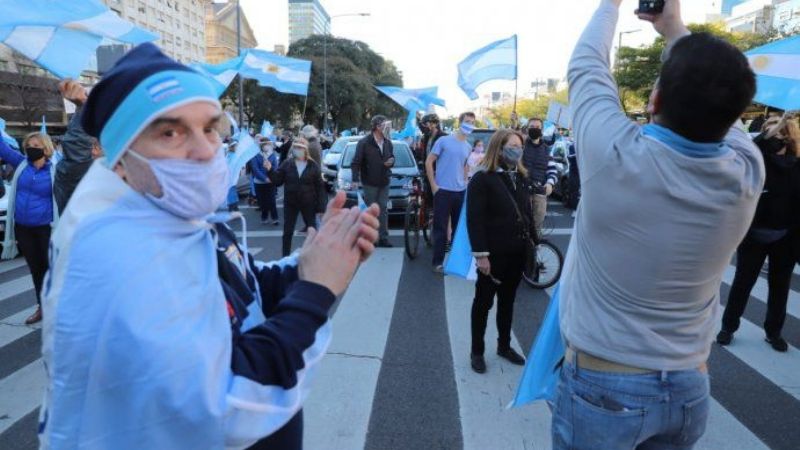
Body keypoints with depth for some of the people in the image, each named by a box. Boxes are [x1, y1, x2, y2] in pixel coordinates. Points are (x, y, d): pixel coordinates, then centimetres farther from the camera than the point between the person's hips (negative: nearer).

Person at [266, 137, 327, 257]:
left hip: (308, 203, -1)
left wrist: (321, 207, -11)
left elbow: (320, 187, -6)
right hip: (290, 203, 1)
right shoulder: (287, 164, -2)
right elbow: (277, 181, -1)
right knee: (287, 232, 6)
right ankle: (286, 257, 18)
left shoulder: (313, 166, -5)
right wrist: (270, 170, -18)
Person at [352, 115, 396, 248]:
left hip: (384, 182, 5)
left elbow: (391, 157, 19)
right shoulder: (364, 143, -10)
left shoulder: (388, 143, 6)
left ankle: (383, 238, 11)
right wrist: (355, 180, -22)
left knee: (383, 210, 6)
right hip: (370, 183, -5)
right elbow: (356, 162, -12)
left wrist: (391, 161, -6)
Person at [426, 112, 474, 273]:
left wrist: (464, 183, 11)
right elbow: (429, 162, -6)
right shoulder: (444, 141, -5)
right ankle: (438, 262, 3)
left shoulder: (468, 147, 12)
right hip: (443, 191, -6)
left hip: (460, 192, 6)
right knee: (441, 228, -3)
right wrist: (433, 185, -11)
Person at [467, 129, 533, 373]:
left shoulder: (521, 178, 10)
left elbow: (527, 212, 15)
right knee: (483, 302, 7)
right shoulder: (482, 179, -11)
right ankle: (477, 351, 21)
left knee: (507, 301, 18)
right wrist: (480, 253, -21)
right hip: (493, 253, -6)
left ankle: (504, 345, 33)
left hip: (517, 252, 6)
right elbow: (474, 219, -16)